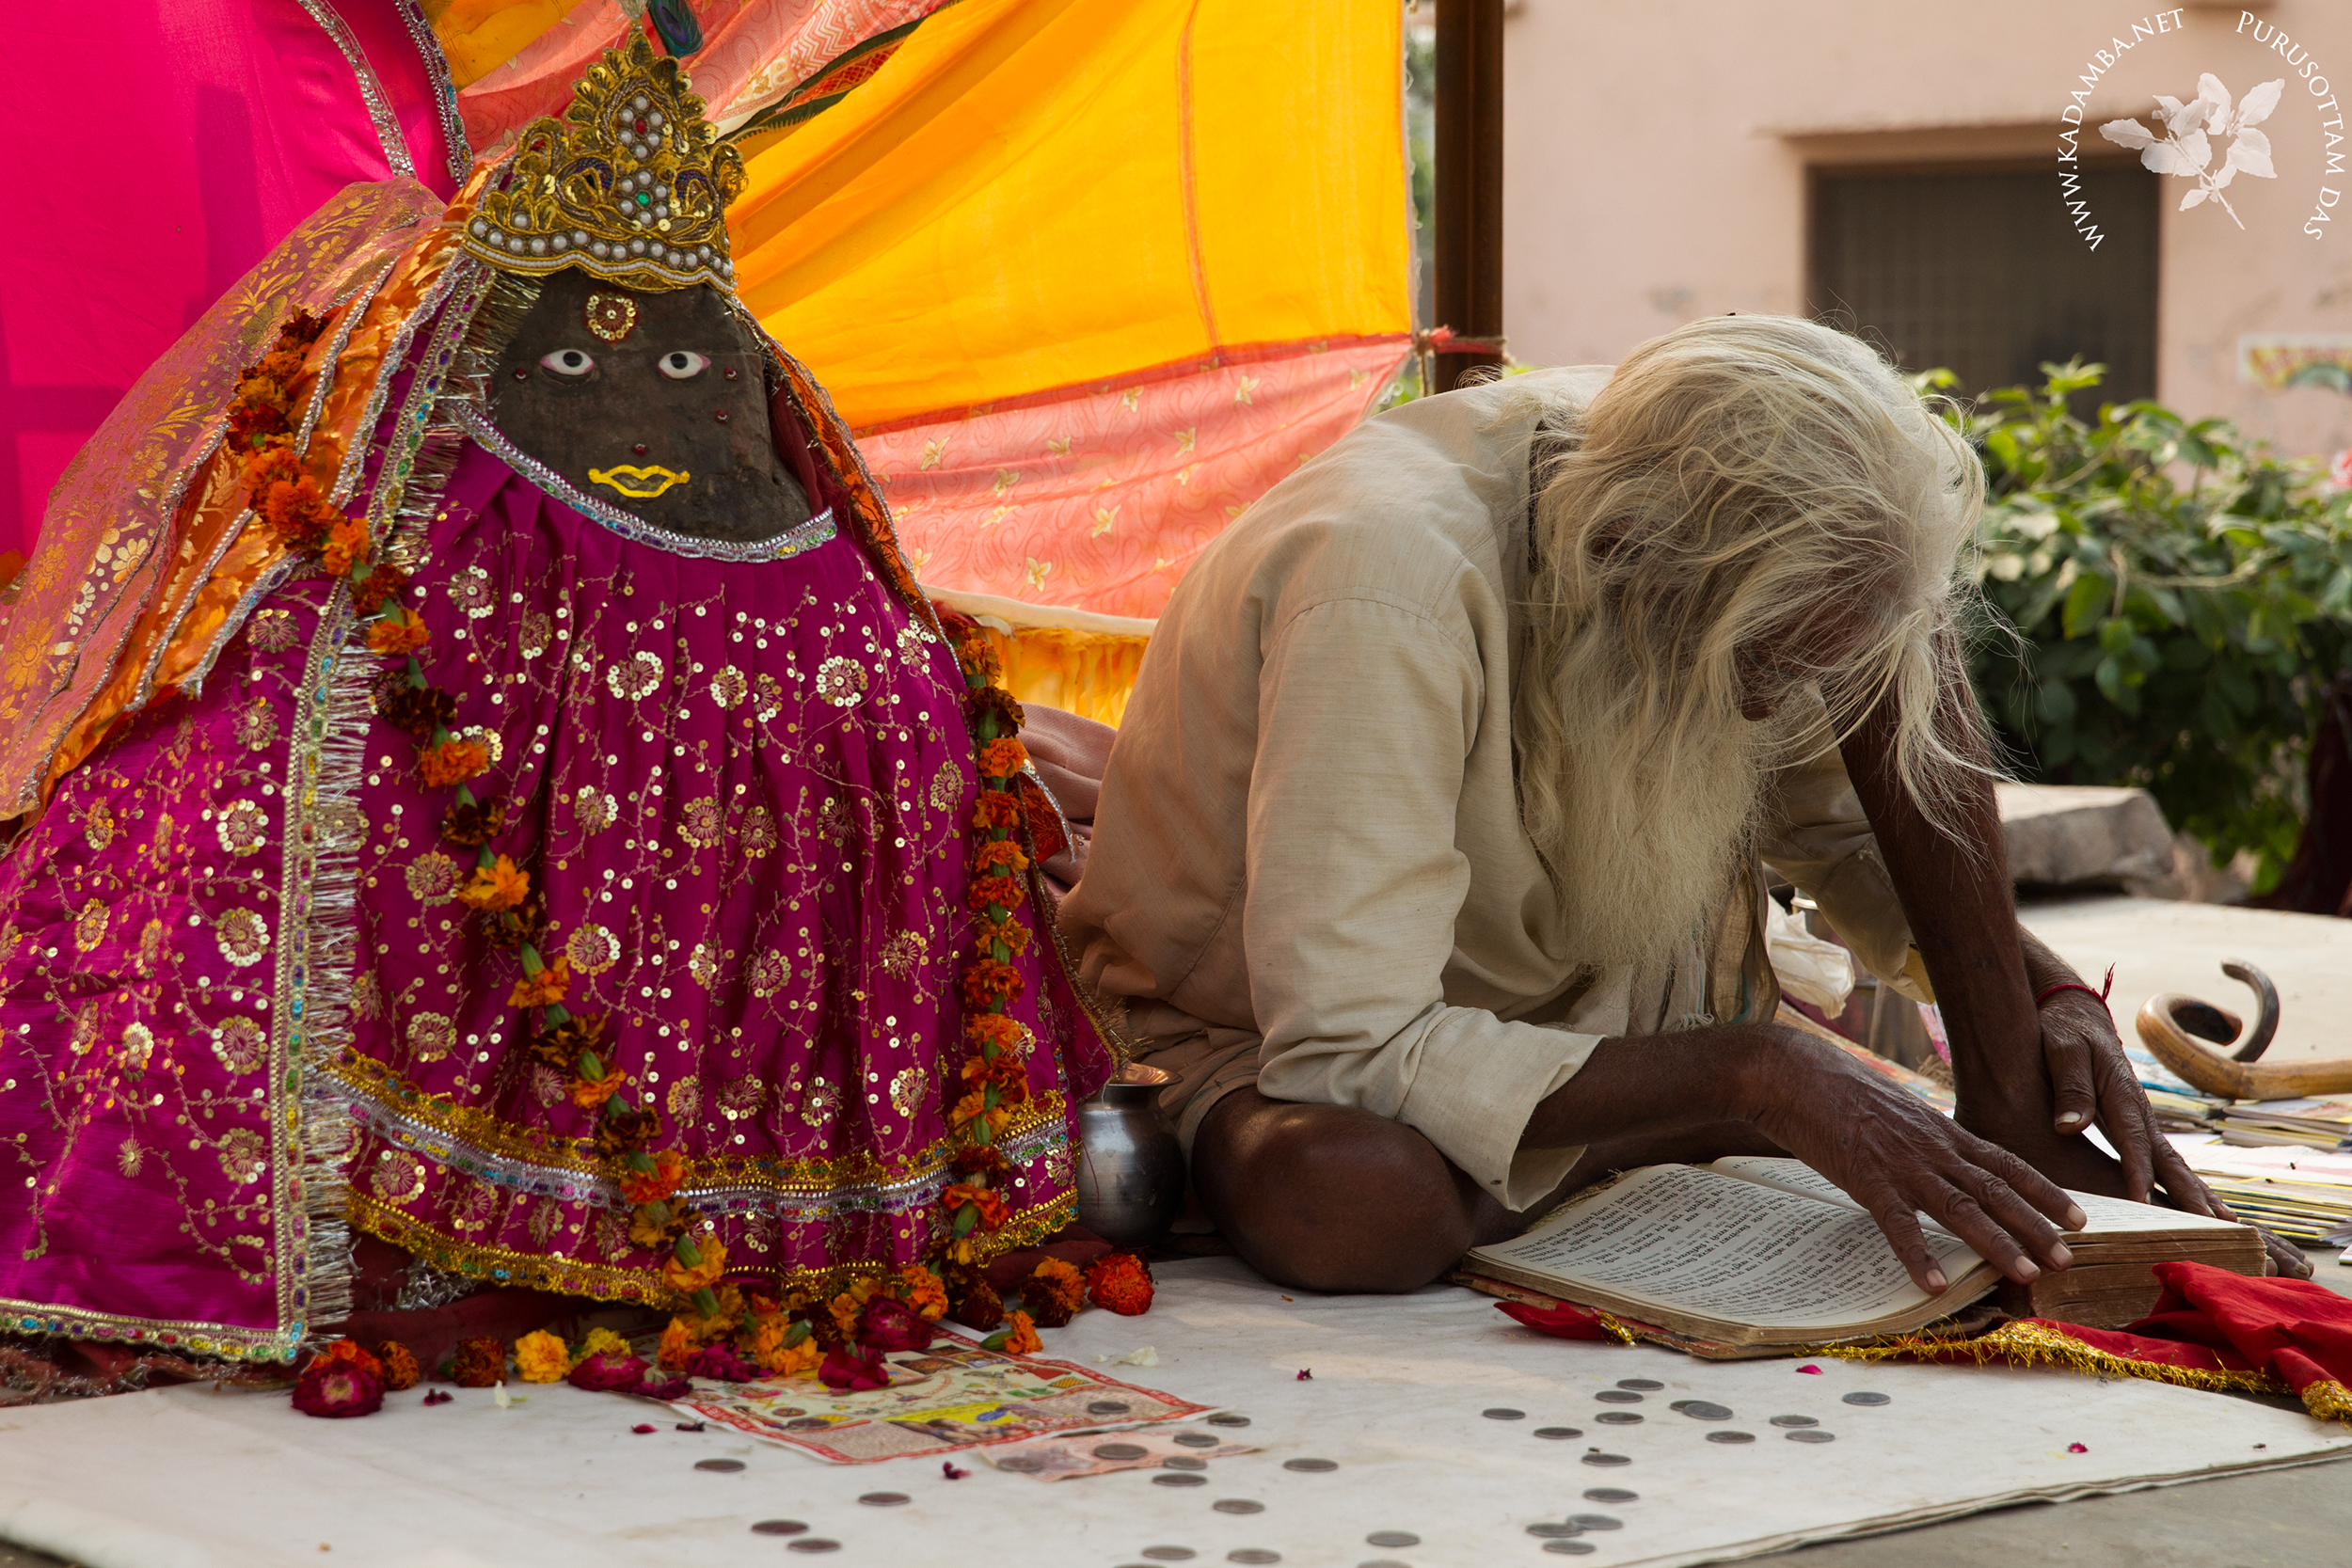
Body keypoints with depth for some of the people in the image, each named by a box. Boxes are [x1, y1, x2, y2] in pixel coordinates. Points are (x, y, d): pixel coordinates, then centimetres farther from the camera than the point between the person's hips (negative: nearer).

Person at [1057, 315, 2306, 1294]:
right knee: (1352, 1207, -44)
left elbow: (1854, 839, 5)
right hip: (1257, 1039, -6)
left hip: (1581, 1014, 6)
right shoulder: (1393, 578, -36)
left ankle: (2016, 1140, -10)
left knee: (1882, 619, -12)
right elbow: (1348, 1051, -37)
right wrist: (1759, 1075, -39)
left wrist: (2049, 992, -15)